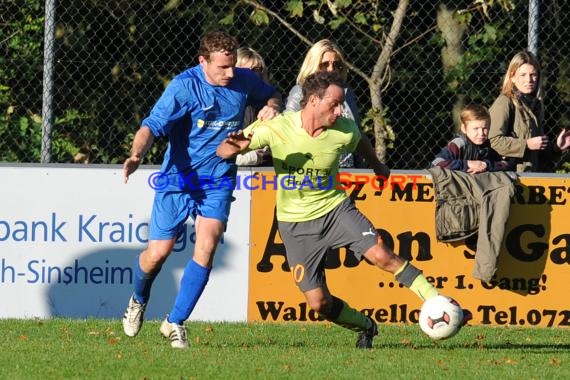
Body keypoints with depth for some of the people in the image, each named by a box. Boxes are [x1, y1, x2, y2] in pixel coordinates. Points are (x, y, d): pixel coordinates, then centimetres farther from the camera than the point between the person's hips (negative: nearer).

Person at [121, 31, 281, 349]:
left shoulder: (245, 81, -4)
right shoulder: (185, 86, -18)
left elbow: (271, 95, 18)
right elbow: (152, 125, -25)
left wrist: (272, 108, -7)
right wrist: (137, 154, -45)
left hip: (218, 181, 2)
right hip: (178, 178, -2)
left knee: (206, 247, -17)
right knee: (158, 253, 0)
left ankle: (175, 323, -3)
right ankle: (139, 301, 36)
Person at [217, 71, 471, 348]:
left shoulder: (344, 131, -13)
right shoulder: (277, 128, -19)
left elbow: (360, 143, 14)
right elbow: (223, 151, -15)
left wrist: (377, 165, 33)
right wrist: (236, 146, -40)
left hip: (335, 208, 1)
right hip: (296, 222, -1)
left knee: (382, 255, -22)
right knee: (318, 302, -4)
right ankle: (365, 328, 23)